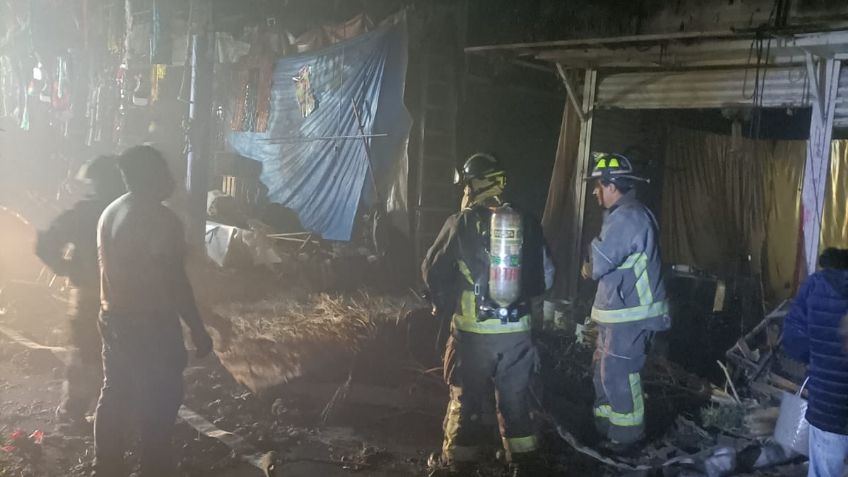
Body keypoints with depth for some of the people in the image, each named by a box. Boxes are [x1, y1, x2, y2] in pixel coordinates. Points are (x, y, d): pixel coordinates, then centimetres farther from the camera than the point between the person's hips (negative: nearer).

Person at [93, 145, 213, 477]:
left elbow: (117, 267, 14)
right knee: (158, 405, 2)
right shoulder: (161, 219, -19)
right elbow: (174, 282, -20)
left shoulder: (110, 212, 8)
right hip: (151, 324, -8)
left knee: (114, 397, 16)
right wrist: (198, 330, -15)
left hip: (113, 318, 9)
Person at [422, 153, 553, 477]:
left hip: (473, 330, -3)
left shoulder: (462, 223, -9)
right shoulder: (526, 223, 1)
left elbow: (433, 270, -2)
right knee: (515, 400, 16)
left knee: (467, 399, 11)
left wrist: (442, 305, 14)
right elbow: (545, 277, 7)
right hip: (517, 330, 3)